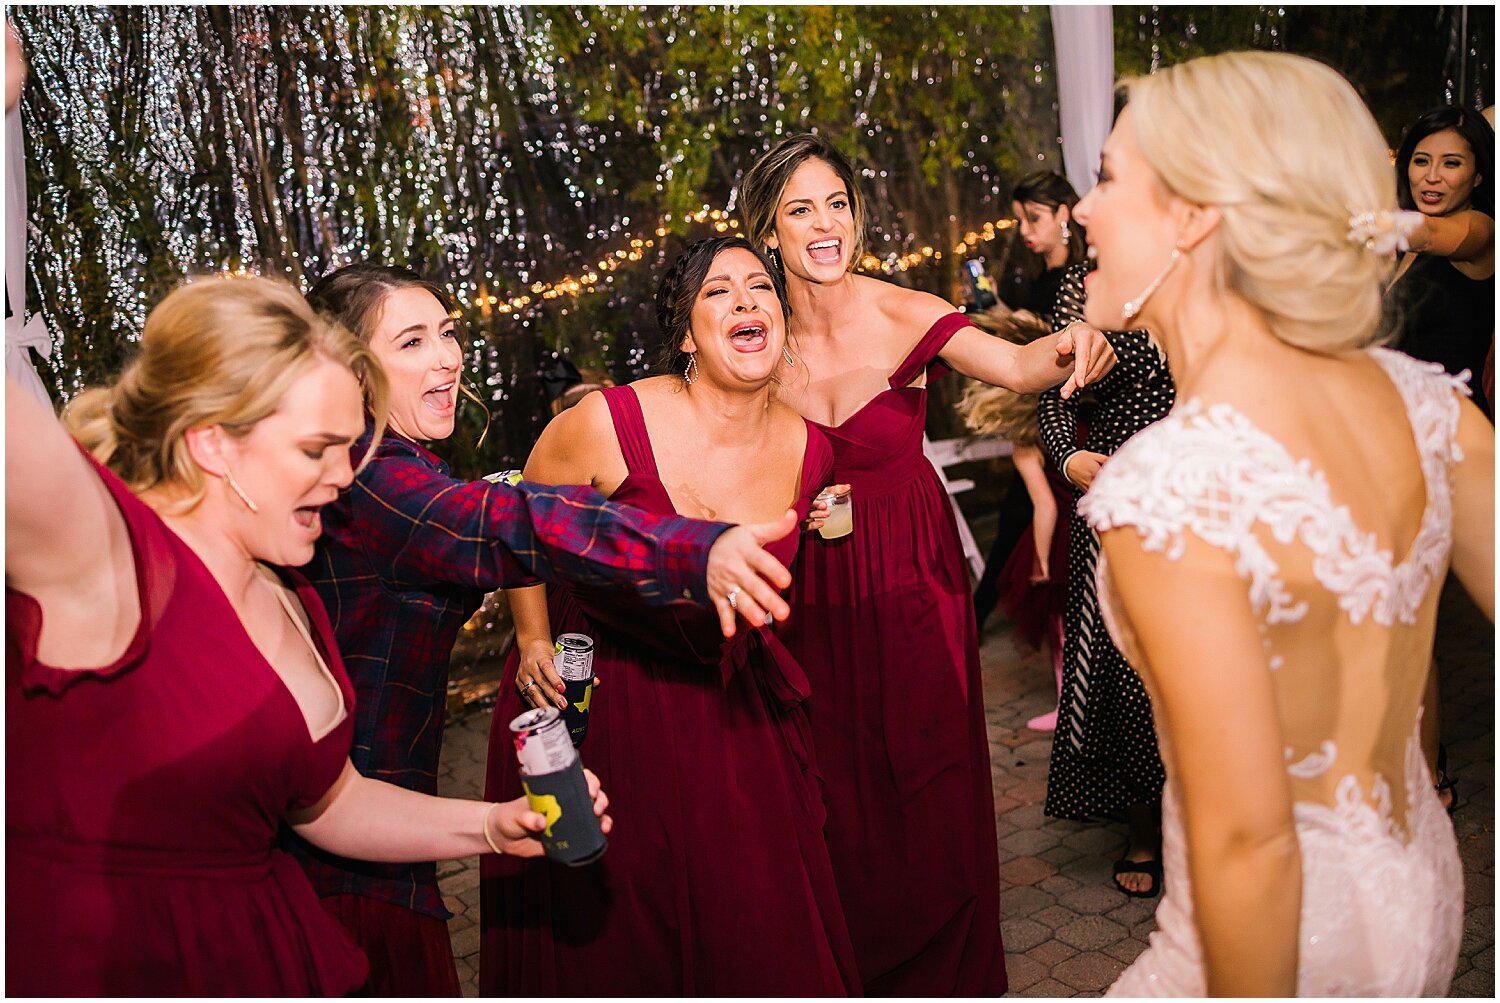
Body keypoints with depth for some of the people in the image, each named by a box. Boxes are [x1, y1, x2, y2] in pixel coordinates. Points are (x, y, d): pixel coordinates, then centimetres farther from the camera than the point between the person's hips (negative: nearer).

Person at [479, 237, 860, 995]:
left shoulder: (808, 448, -8)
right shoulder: (608, 422, -21)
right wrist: (533, 641, -5)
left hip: (724, 711, 3)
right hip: (588, 698, -3)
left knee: (755, 931, 13)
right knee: (600, 936, 13)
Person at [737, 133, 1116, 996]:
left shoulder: (901, 314, -13)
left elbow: (1015, 365, -29)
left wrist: (1067, 346, -49)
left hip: (913, 573, -2)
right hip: (817, 587, 2)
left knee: (929, 784, 7)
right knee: (838, 787, 13)